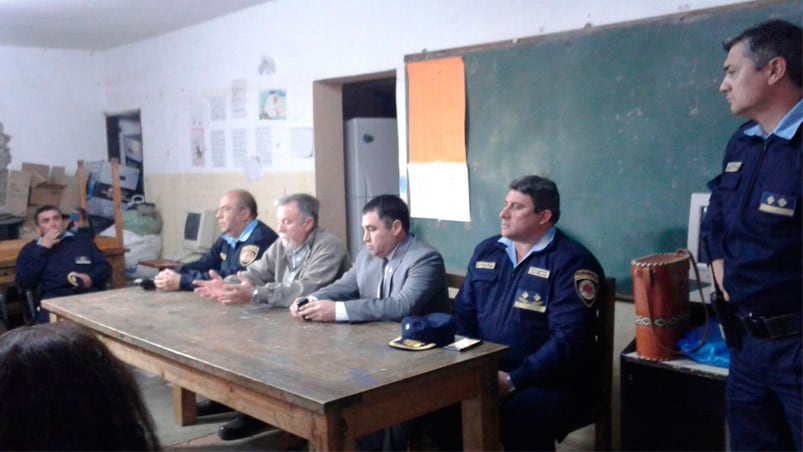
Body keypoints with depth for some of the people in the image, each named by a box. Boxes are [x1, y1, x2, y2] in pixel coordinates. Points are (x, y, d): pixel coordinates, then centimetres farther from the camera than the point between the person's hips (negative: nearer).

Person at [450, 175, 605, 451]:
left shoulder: (572, 262, -8)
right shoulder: (486, 251, 13)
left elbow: (568, 341, -17)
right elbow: (463, 315, 16)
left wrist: (514, 381, -21)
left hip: (550, 381, -5)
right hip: (484, 374, 6)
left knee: (520, 415, -36)